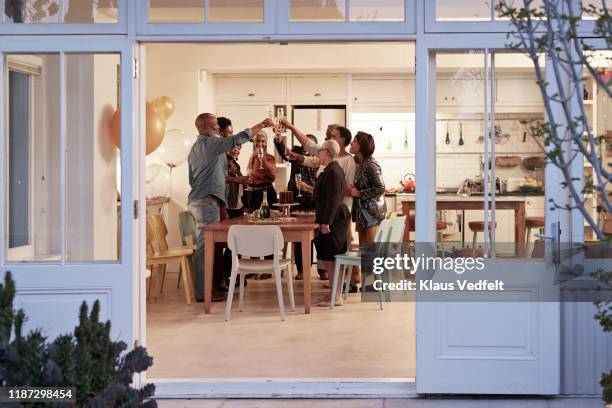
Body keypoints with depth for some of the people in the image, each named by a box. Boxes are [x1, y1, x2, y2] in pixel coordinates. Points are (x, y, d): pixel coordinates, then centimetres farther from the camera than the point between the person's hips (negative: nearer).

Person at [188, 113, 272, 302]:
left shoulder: (195, 148, 21)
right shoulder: (210, 143, -9)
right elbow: (239, 138, -15)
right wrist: (262, 125, -8)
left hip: (197, 200, 10)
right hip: (207, 200, -10)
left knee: (205, 245, 12)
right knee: (205, 245, -9)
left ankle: (204, 287, 15)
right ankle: (202, 292, -8)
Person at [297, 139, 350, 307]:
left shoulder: (332, 172, -18)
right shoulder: (333, 169, 14)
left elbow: (333, 199, -23)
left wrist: (326, 222, -23)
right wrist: (308, 188, 30)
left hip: (333, 221, -10)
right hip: (333, 219, 10)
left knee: (329, 259, -6)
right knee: (327, 258, 14)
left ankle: (337, 296, -1)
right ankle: (335, 292, 21)